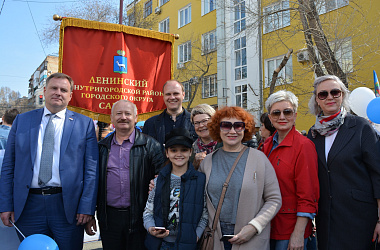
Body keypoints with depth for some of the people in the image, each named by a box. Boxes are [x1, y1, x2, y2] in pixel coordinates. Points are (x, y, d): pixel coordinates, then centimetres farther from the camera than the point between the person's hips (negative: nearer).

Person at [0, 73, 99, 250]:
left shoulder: (84, 124, 0)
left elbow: (91, 169, -3)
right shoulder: (22, 121, 8)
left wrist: (87, 207, -9)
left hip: (67, 207, -2)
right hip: (28, 205, 2)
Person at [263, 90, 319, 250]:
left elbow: (308, 195, -16)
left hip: (291, 230, -6)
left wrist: (298, 234, -19)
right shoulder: (268, 145, 5)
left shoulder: (304, 145, -15)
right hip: (269, 225, 6)